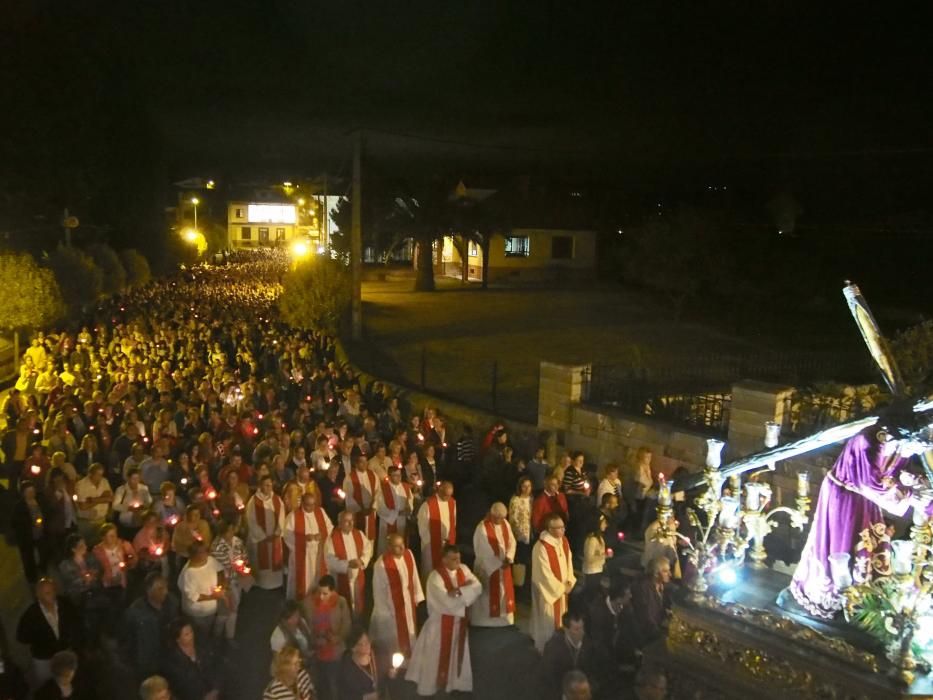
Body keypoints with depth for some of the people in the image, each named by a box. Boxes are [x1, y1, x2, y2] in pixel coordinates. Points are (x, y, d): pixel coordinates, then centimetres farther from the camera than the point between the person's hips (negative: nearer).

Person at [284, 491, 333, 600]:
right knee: (302, 580, 4)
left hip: (319, 554, 3)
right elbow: (287, 534, -13)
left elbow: (329, 528, 4)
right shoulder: (293, 515, -9)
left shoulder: (321, 512, 3)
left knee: (318, 579, 12)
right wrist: (304, 537, -26)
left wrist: (322, 535, -16)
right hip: (301, 555, -3)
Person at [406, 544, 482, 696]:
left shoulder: (463, 569, -2)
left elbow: (478, 587, -13)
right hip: (441, 623, -6)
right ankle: (431, 687, 20)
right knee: (438, 658, 6)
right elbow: (447, 601, -28)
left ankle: (457, 683, 31)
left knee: (458, 655, 16)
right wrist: (465, 588, -16)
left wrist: (458, 591, -26)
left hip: (460, 622, 6)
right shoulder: (435, 576, -21)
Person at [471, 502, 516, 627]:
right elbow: (483, 551, -21)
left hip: (504, 566, 6)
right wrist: (499, 563, -21)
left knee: (504, 593, 16)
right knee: (488, 595, 5)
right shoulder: (482, 528, -22)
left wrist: (508, 558, -15)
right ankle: (485, 620, 20)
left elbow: (511, 542, 2)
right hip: (488, 567, -6)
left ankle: (504, 618, 30)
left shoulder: (505, 524, -1)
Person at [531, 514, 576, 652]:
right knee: (548, 621, 7)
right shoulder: (541, 547, -28)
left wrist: (569, 582, -5)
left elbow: (568, 562, 7)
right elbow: (545, 574, -24)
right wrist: (562, 588, -15)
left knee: (561, 618, 20)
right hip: (548, 589, -7)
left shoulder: (564, 541, -4)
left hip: (562, 587, 7)